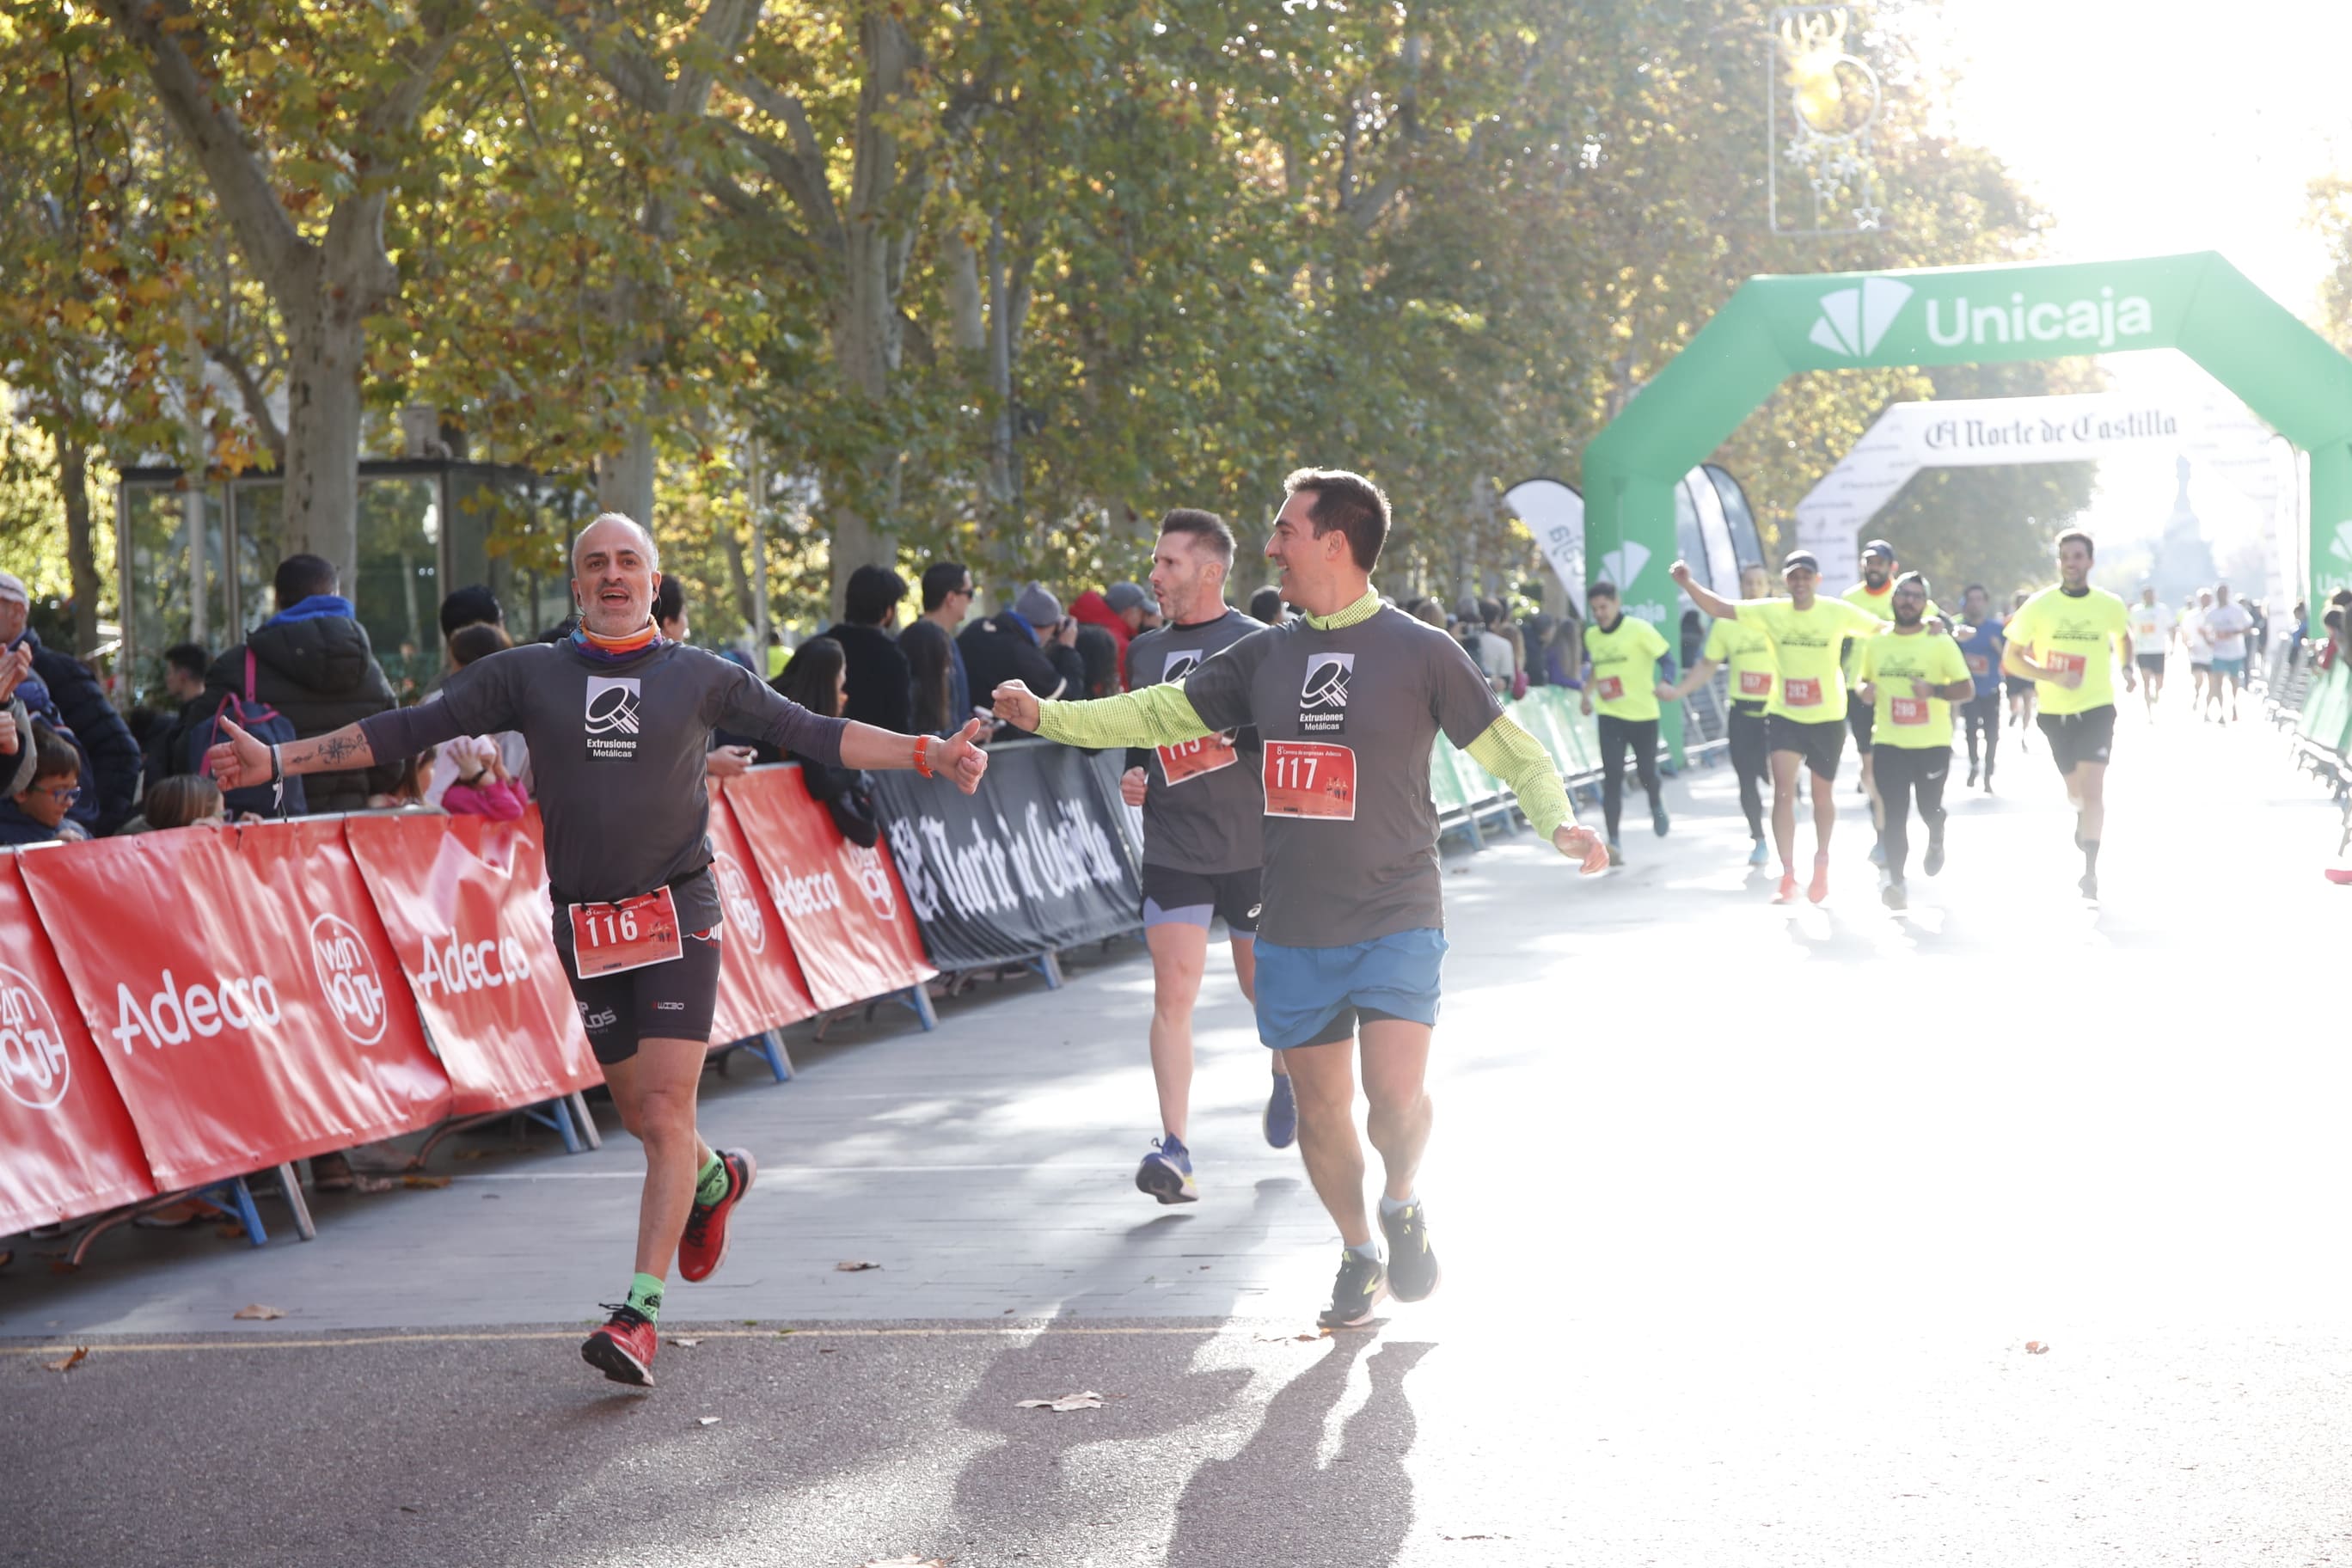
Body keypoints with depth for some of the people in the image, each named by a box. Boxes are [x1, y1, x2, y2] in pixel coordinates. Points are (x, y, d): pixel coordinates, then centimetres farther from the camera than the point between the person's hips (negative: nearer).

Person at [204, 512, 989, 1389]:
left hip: (677, 915, -2)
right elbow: (410, 729, 5)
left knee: (667, 1110, -12)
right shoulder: (529, 675, 6)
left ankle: (639, 1315, -12)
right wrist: (278, 760, 0)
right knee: (639, 1114, 11)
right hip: (585, 925, 2)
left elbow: (814, 735, 3)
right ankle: (714, 1179, 45)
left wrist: (927, 754, -8)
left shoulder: (701, 678, 4)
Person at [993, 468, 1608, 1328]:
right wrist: (1048, 716, 5)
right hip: (1294, 925, 4)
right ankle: (1359, 1255, 27)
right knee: (1321, 1103, 7)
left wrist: (1557, 818, -18)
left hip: (1395, 918, -4)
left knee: (1396, 1092, -17)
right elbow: (1162, 712, 13)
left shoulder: (1420, 651, -4)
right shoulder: (1266, 655, 8)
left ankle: (1402, 1205, 14)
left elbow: (1507, 746, -1)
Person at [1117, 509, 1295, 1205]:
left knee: (1263, 985, 13)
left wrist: (1234, 730, -25)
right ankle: (1174, 1150, -14)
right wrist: (1131, 775, 4)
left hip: (1252, 847, -2)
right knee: (1173, 992, -11)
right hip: (1172, 851, 3)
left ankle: (1286, 1071, 47)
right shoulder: (1144, 651, 10)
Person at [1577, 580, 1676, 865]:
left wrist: (1665, 683, -28)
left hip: (1643, 714, -3)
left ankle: (1656, 804, 43)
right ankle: (1613, 844, -9)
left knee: (1646, 773, 5)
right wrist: (1587, 694, 16)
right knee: (1612, 778, -9)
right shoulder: (1591, 635, 6)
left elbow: (1666, 658, -10)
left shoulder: (1638, 629, -10)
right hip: (1610, 716, 3)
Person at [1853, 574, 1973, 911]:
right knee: (1894, 813, -8)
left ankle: (1936, 840, 44)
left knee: (1929, 808, 8)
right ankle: (1895, 881, -7)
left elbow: (1968, 689, -6)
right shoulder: (1875, 642, 6)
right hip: (1890, 743, 2)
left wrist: (1934, 690, -24)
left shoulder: (1940, 642, -5)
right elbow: (1864, 681, 21)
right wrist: (1864, 690, -3)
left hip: (1933, 744, -2)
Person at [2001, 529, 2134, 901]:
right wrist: (2053, 676, -18)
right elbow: (2010, 659, -5)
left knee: (2093, 787, -15)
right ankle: (2083, 815, 53)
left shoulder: (2110, 606, -4)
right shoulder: (2039, 606, -9)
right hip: (2055, 711, 1)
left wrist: (2127, 669, 2)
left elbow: (2123, 637, 20)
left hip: (2097, 707, -1)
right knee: (2075, 789, 16)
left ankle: (2090, 868, -11)